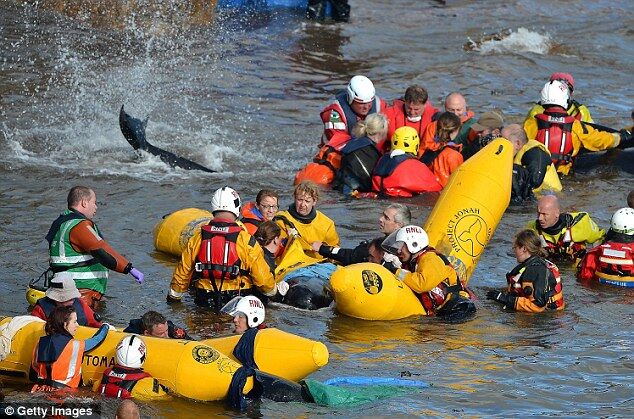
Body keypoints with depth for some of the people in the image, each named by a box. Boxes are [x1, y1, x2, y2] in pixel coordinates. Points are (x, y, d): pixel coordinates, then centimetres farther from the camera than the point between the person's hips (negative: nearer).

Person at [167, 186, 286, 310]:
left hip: (204, 302, 3)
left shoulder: (197, 238, 0)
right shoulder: (246, 241, -8)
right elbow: (263, 278, -2)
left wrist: (173, 297, 28)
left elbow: (181, 274, 11)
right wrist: (273, 289, 20)